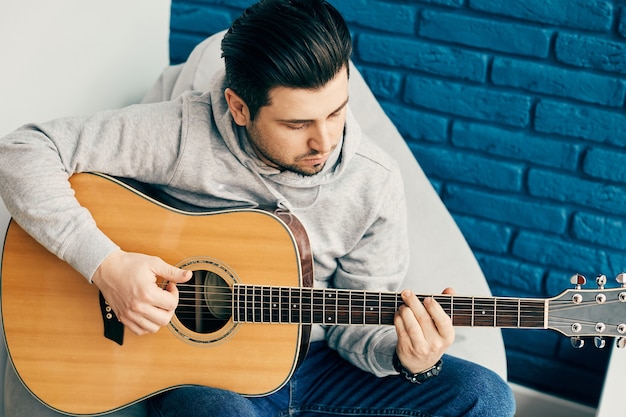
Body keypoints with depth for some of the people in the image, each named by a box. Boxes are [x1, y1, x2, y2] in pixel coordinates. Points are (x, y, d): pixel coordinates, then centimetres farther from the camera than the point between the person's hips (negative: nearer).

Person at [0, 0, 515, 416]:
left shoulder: (375, 182, -9)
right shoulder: (182, 133, -17)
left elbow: (353, 322, -1)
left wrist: (403, 357, -24)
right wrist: (105, 263, -26)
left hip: (314, 364, 3)